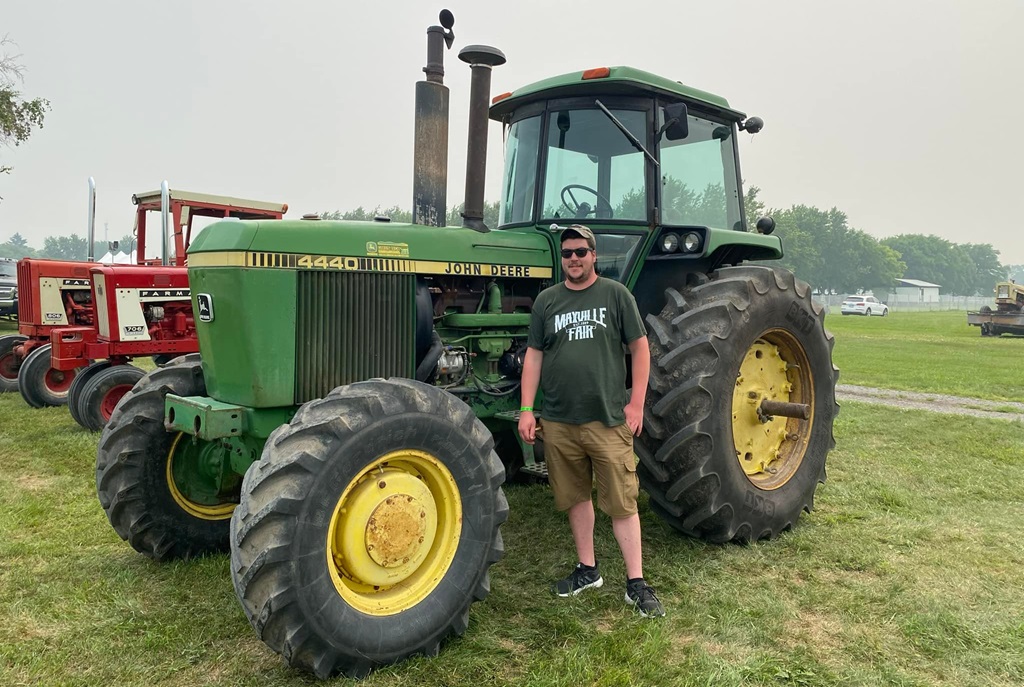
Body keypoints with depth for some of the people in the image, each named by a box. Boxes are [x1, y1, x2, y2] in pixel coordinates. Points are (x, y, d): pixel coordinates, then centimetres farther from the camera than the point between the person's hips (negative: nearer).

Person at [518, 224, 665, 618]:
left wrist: (636, 403, -5)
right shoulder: (547, 300, 8)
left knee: (621, 503, 1)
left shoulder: (615, 294, 1)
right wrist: (526, 410, 2)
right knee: (576, 497, 14)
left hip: (608, 419, -3)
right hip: (559, 421, 3)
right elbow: (534, 356, 8)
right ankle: (587, 570, 30)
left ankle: (636, 584, 12)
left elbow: (640, 348, 1)